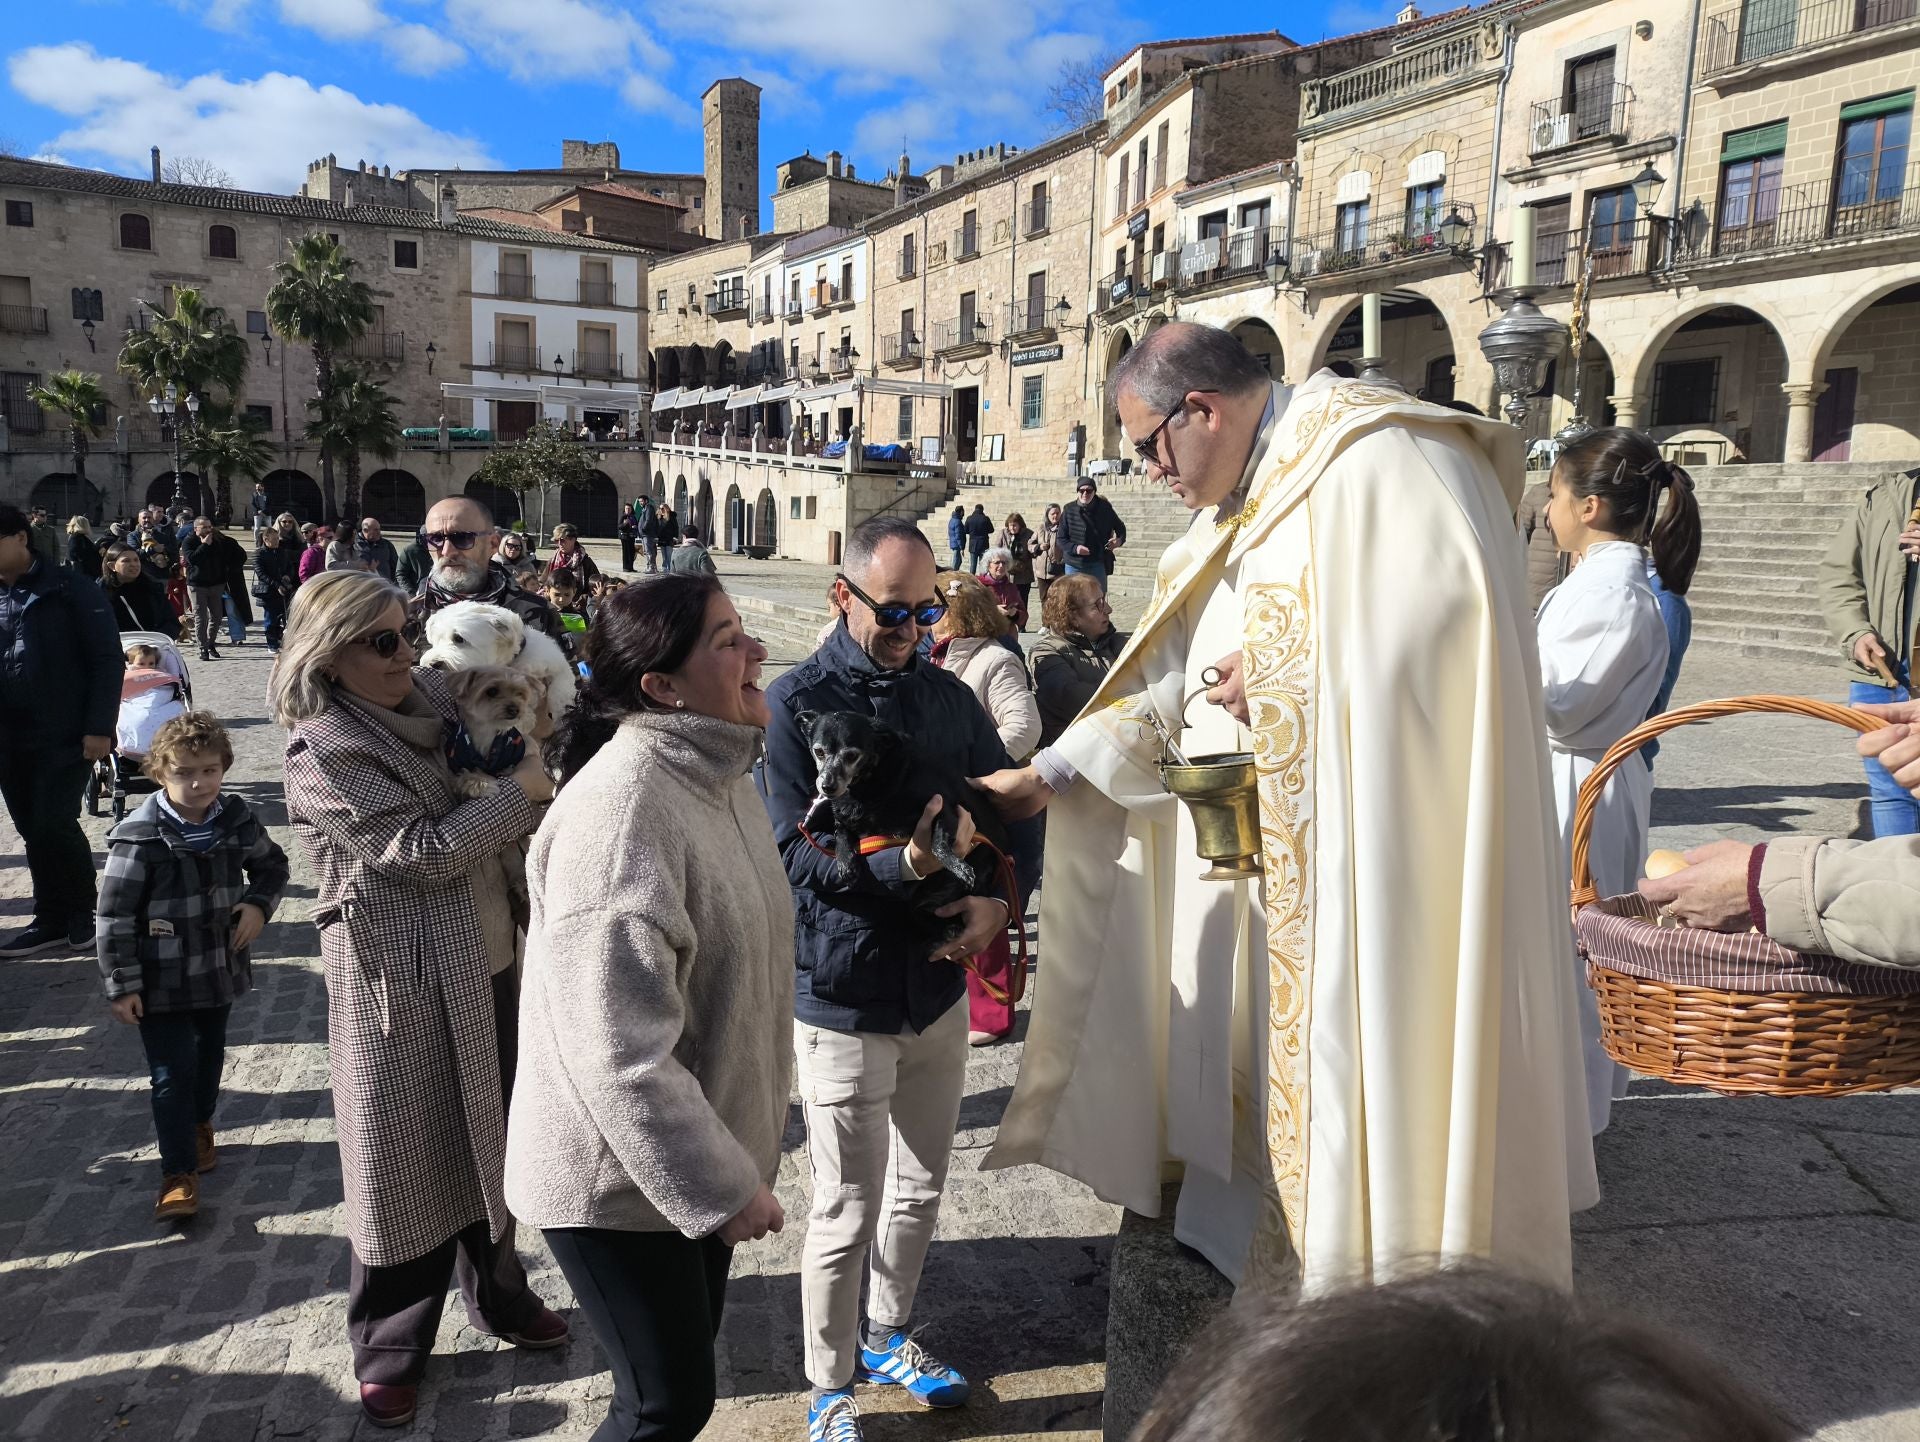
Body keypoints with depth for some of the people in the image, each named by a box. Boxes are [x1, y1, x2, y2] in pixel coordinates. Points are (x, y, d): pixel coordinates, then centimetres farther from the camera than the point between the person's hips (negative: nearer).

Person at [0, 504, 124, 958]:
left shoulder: (71, 590, -6)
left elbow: (108, 660, -8)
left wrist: (99, 727, -14)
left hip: (64, 735, -5)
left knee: (54, 825, -6)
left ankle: (82, 915, 12)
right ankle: (53, 920, 20)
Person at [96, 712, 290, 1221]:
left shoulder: (236, 819, -6)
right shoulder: (140, 836, -20)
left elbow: (272, 864, 13)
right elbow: (114, 916, -14)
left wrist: (259, 905, -6)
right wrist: (122, 985, -13)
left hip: (220, 968, 5)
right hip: (162, 981, -5)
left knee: (210, 1054, 23)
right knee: (172, 1073, 0)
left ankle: (199, 1122, 47)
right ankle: (179, 1172, 10)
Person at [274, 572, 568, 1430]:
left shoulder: (430, 703, 4)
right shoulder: (322, 753, -16)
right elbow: (426, 850, -21)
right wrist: (521, 789, -15)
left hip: (485, 965, 6)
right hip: (401, 984, -6)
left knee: (489, 1141, 19)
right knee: (405, 1164, 7)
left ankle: (497, 1293, 40)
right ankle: (388, 1351, 27)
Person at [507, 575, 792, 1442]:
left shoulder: (720, 774, 2)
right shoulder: (624, 807, -28)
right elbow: (617, 1046, -30)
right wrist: (722, 1185, -22)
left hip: (696, 1156, 9)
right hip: (620, 1177, -8)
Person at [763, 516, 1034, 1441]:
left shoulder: (949, 698, 3)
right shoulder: (793, 704, -13)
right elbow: (797, 851, -20)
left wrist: (998, 898, -12)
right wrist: (909, 863, -34)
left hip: (938, 987, 5)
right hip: (843, 997, -5)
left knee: (920, 1192, 21)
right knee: (847, 1212, 7)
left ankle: (888, 1339, 45)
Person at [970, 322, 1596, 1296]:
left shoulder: (1373, 453, -11)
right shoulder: (1243, 504, 17)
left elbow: (1450, 597, -26)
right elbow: (1170, 677, 15)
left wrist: (1277, 666, -16)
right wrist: (1048, 774, 7)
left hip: (1376, 846, -9)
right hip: (1273, 863, 9)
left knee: (1360, 1054, -2)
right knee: (1275, 1040, 14)